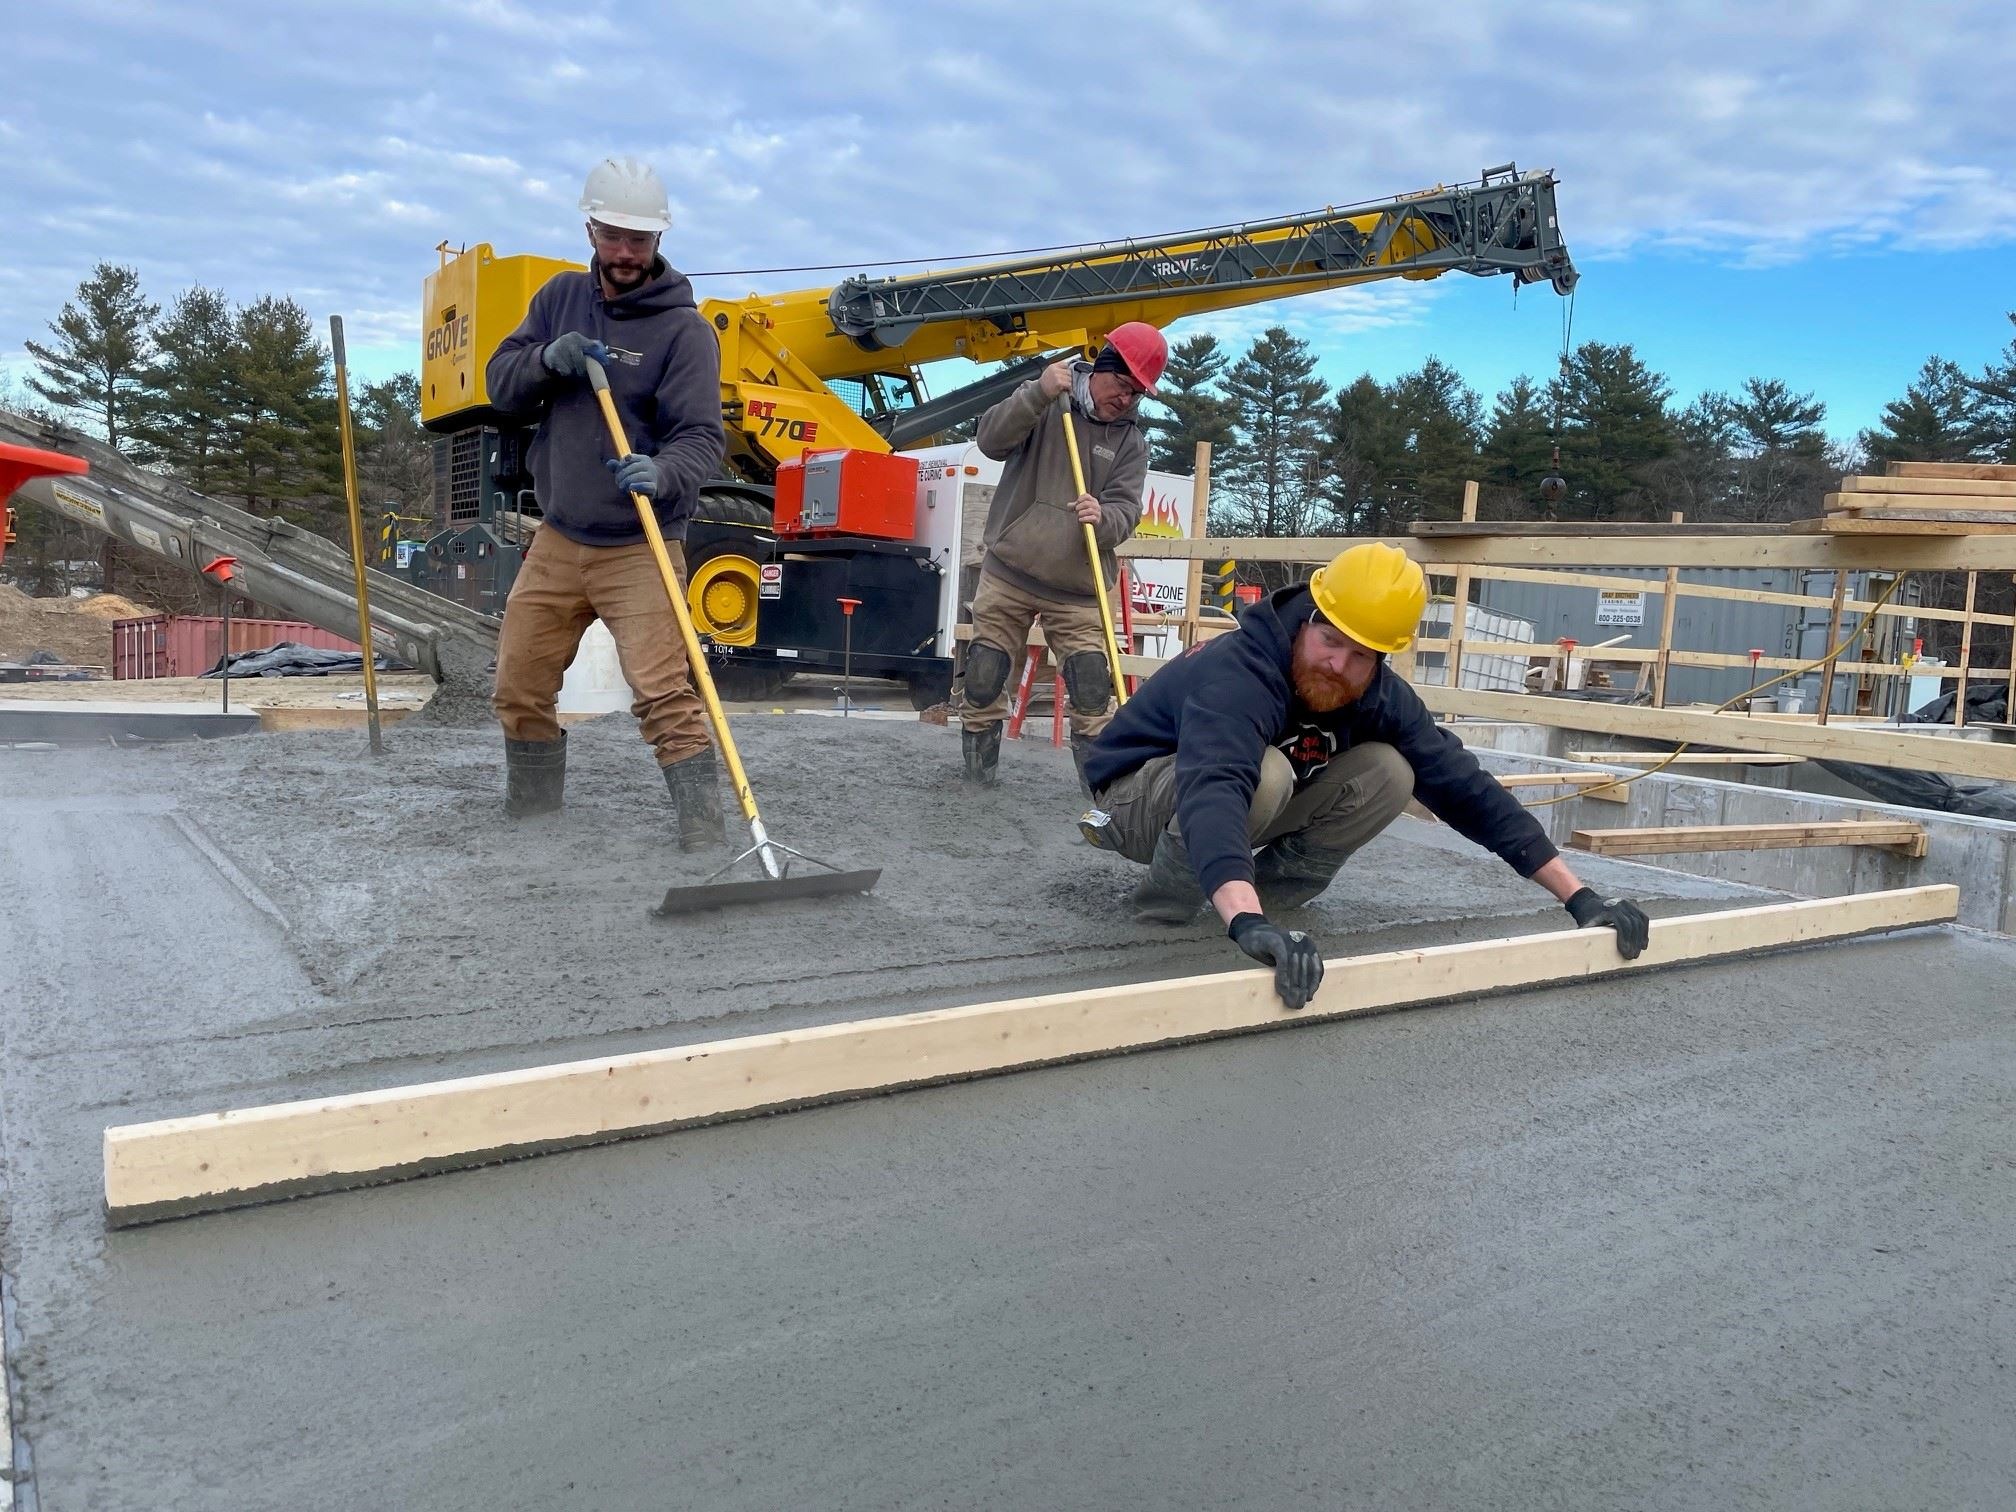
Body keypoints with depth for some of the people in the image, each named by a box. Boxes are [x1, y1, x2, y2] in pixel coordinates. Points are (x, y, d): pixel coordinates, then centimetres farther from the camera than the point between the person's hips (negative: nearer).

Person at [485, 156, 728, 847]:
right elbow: (501, 382, 9)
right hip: (557, 540, 6)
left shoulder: (684, 328, -9)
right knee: (519, 690, 12)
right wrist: (548, 360, -13)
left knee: (665, 695, -16)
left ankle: (705, 837, -10)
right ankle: (529, 813, 32)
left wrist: (663, 473, -37)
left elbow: (701, 435, -16)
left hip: (639, 549, -6)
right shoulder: (562, 296, 9)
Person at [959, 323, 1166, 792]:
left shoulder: (1132, 444, 5)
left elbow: (1125, 513, -6)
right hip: (1008, 576, -1)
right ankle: (980, 776, 19)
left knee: (1093, 695, -7)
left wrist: (1101, 518, -29)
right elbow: (991, 440, -13)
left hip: (1077, 592, 1)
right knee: (983, 683, 3)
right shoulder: (1042, 404, 1)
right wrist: (1038, 393, -25)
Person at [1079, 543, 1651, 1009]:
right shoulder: (1236, 675, -36)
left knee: (1388, 774, -15)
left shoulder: (1379, 696, -13)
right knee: (1263, 773, -38)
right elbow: (1212, 791, -54)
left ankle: (1262, 888, -2)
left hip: (1260, 800, 6)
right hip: (1142, 792, -6)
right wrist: (1249, 923, -71)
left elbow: (1464, 787, -10)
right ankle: (1164, 902, -14)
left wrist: (1578, 895, -13)